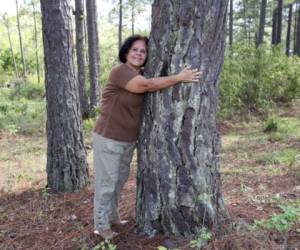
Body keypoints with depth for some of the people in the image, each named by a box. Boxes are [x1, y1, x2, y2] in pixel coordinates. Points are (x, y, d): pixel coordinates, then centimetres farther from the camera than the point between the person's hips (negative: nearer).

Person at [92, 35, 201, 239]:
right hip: (109, 138, -9)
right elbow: (147, 86, -27)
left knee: (120, 180, 19)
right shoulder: (119, 72, -18)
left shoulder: (140, 76, 11)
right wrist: (179, 78, -24)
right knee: (106, 182, 1)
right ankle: (101, 225, 16)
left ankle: (113, 217, 37)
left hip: (129, 140, 9)